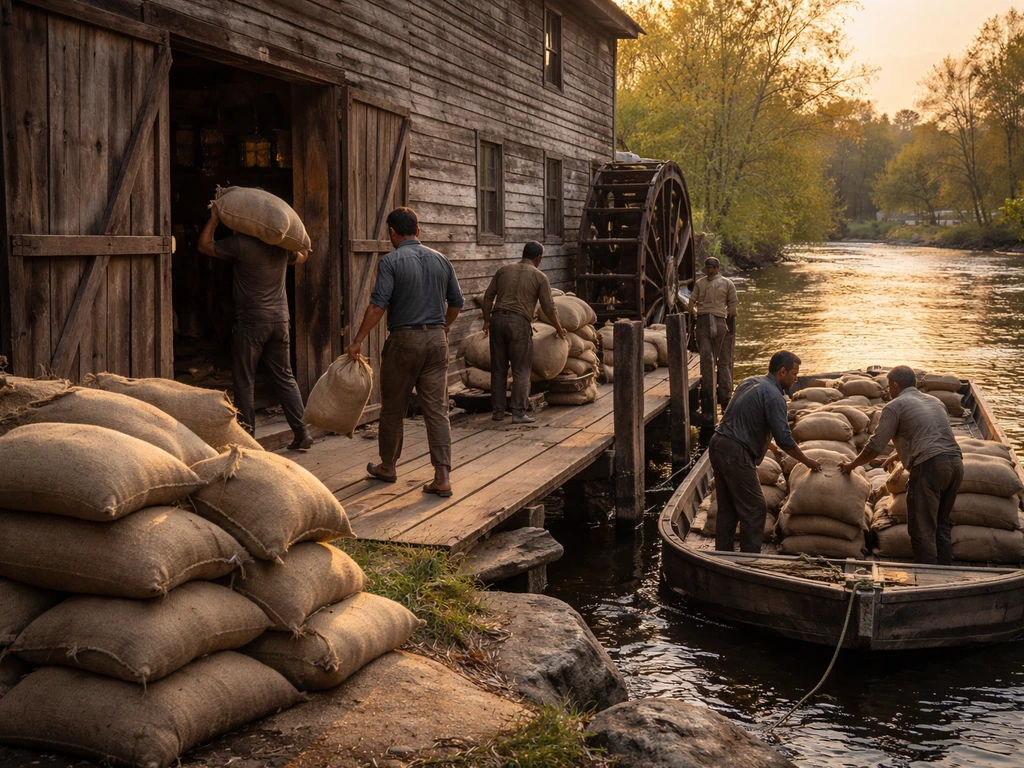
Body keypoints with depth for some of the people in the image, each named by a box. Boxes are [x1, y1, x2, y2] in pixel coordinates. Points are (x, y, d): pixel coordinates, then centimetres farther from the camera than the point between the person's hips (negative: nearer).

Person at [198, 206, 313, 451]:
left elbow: (204, 245, 3)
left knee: (244, 381, 5)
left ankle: (246, 435, 8)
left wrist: (214, 219, 12)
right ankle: (302, 432, 5)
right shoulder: (282, 243, 7)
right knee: (284, 377, 11)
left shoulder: (240, 243, -10)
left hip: (251, 322, -5)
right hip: (280, 320, 5)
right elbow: (301, 256, 29)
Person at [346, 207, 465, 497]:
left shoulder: (392, 261, -8)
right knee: (437, 409, 2)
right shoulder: (441, 260, 7)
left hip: (404, 340, -4)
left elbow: (377, 305, -16)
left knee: (393, 409, 12)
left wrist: (358, 340, -12)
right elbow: (456, 303, 12)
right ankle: (442, 476, -4)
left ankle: (388, 467, 26)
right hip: (436, 339, 4)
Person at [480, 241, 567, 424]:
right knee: (521, 371, 2)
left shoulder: (504, 270, 13)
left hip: (498, 319, 4)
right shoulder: (539, 277, 3)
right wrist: (559, 328, 17)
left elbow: (488, 297, 11)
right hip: (519, 322, -4)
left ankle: (497, 411, 15)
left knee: (498, 369, 11)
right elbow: (548, 307, 4)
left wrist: (486, 320, 22)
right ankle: (519, 413, 0)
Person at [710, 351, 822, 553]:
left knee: (727, 508, 16)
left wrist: (766, 443, 36)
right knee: (753, 509, 0)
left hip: (718, 445, 9)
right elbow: (785, 440, -16)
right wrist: (808, 462, -2)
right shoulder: (773, 396, -14)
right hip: (735, 453, -9)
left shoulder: (750, 382, 14)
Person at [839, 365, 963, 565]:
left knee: (923, 530, -2)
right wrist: (898, 455, 49)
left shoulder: (895, 406, 3)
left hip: (929, 466, -7)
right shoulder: (935, 401, 24)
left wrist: (852, 465, 16)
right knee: (941, 525, 18)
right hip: (956, 462, 7)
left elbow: (875, 446, 0)